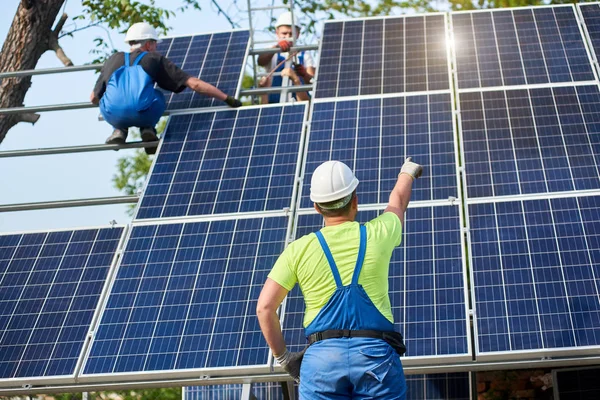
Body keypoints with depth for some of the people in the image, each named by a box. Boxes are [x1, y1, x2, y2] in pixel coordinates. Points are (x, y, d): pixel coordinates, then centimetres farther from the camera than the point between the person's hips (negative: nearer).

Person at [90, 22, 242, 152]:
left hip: (113, 115, 2)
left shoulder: (113, 60, 28)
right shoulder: (156, 59, 21)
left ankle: (120, 131, 16)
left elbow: (94, 98, 35)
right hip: (143, 114, -1)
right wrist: (227, 99, 19)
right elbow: (194, 84, 13)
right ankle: (147, 129, 11)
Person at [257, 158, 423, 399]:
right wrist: (408, 172, 52)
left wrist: (282, 356, 13)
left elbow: (265, 307, 0)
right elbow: (398, 201, 31)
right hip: (376, 354, 0)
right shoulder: (377, 234, 7)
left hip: (321, 356, 0)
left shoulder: (299, 249, 5)